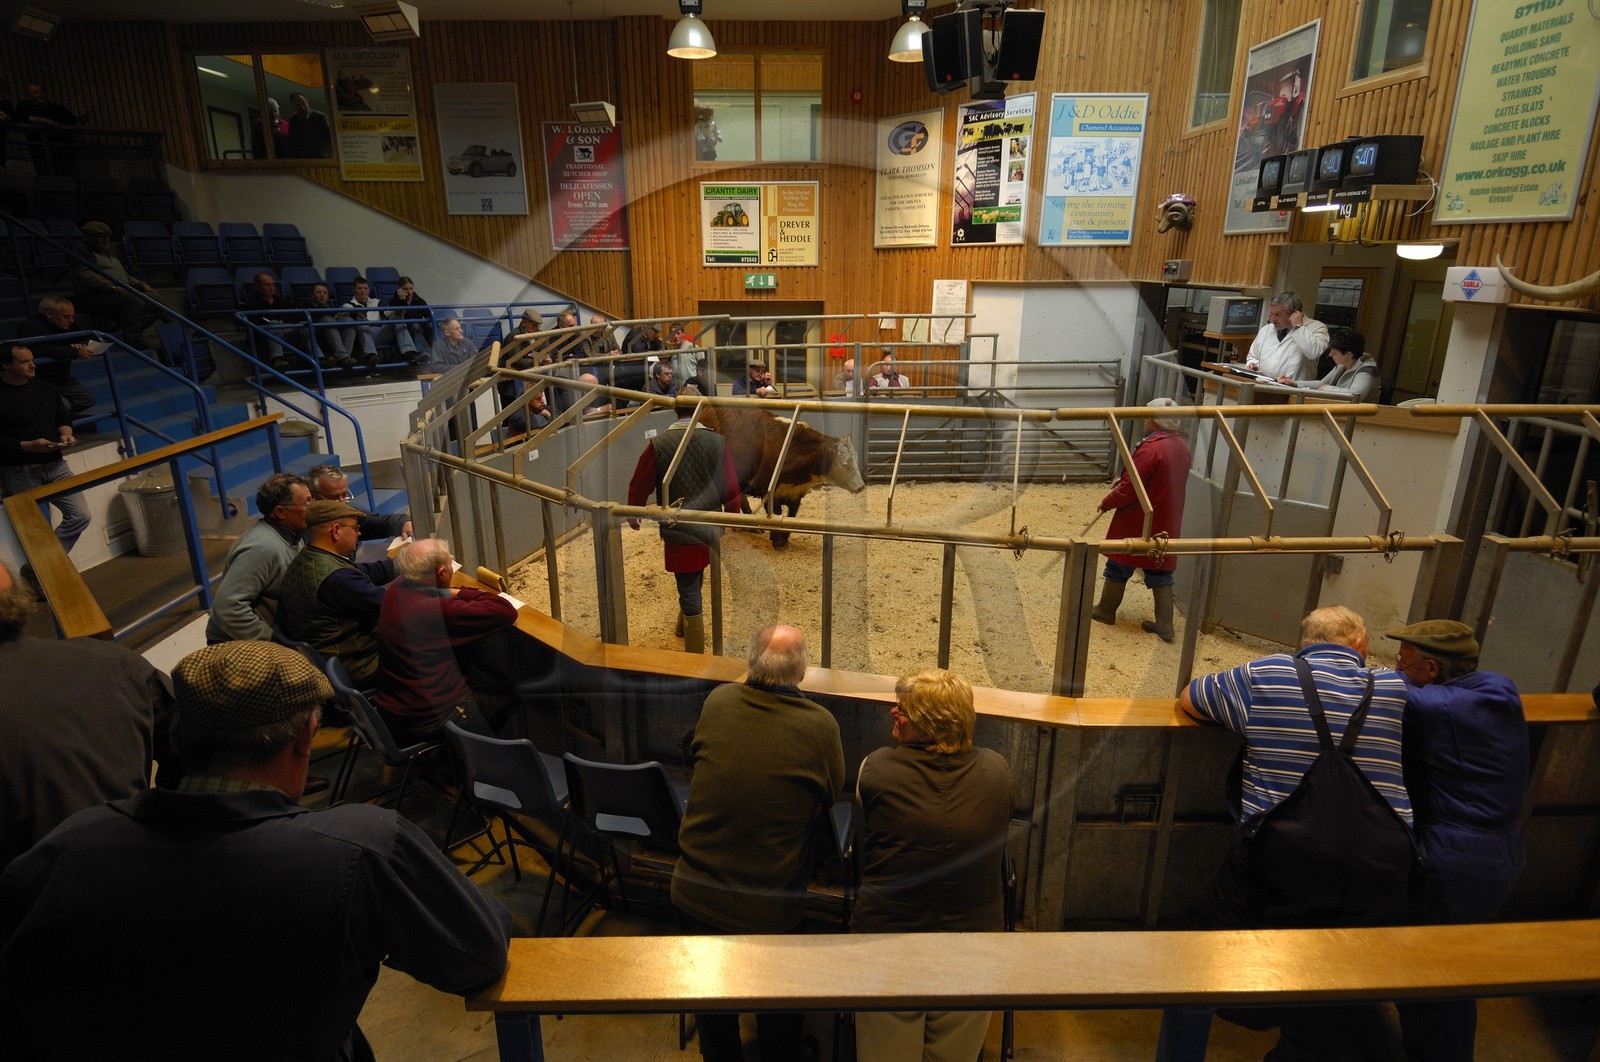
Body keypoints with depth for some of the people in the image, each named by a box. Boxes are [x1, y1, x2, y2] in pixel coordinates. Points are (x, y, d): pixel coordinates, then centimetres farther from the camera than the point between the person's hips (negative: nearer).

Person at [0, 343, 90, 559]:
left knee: (80, 516, -1)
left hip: (55, 465, 5)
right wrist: (28, 446, -22)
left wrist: (65, 433, 1)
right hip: (19, 472, -5)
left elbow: (63, 418, 21)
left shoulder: (44, 389, 10)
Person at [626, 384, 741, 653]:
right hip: (710, 529, 3)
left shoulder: (658, 444, -12)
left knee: (689, 590, 4)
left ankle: (695, 655, 10)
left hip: (677, 531, -3)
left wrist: (632, 514, 16)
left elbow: (639, 485, -3)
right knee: (693, 581, 25)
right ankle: (684, 626, 47)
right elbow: (731, 486, -1)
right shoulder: (716, 441, -7)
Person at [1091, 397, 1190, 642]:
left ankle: (1106, 610, 27)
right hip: (1166, 524, 7)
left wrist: (1107, 502, -5)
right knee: (1160, 570, 13)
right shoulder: (1181, 446, 4)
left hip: (1138, 524, -7)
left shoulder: (1150, 449, -23)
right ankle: (1165, 625, 14)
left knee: (1119, 566, 11)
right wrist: (1124, 480, 13)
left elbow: (1129, 488, -22)